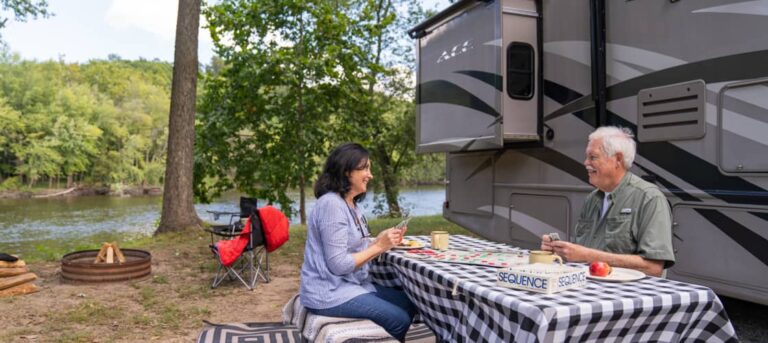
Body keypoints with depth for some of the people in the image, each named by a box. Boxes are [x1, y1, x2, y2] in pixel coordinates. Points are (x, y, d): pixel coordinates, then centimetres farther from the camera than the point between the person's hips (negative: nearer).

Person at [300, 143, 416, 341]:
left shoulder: (350, 204, 10)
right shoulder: (332, 204, -20)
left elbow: (355, 250, 7)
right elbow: (338, 264, -23)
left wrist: (382, 241, -7)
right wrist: (378, 246, -18)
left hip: (351, 284, 10)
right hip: (330, 294, -10)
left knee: (408, 304, 8)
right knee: (399, 319, -11)